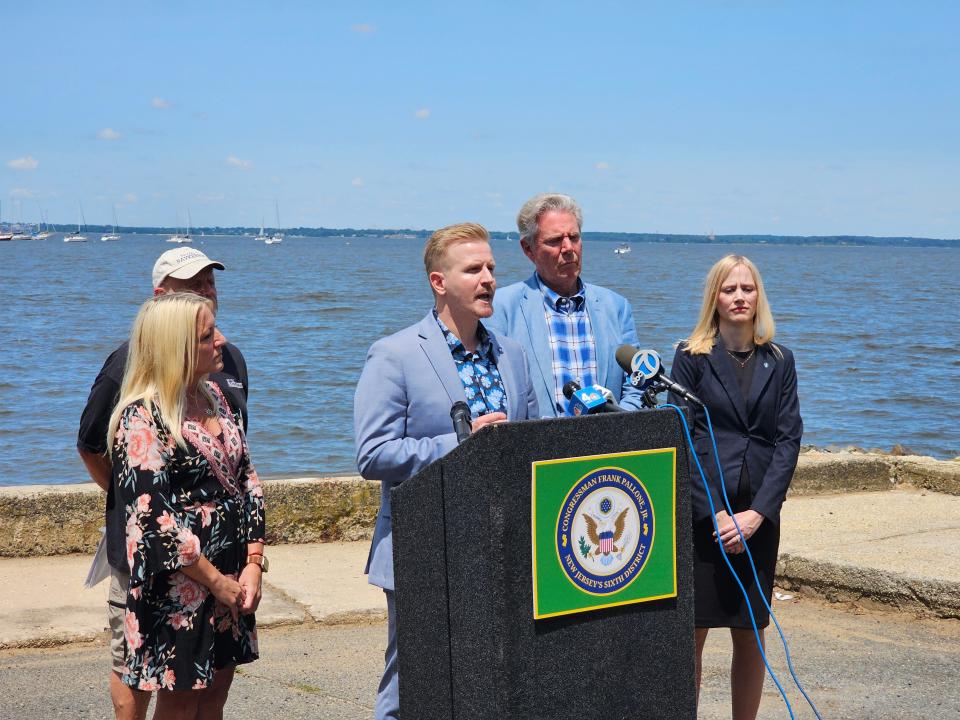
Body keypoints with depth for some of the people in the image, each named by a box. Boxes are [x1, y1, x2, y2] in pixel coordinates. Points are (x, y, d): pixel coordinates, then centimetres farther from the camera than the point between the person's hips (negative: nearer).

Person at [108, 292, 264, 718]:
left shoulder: (213, 396, 8)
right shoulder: (142, 419, -16)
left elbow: (246, 480, 10)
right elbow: (151, 519, -19)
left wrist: (253, 564, 0)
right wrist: (215, 581, -14)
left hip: (231, 584, 7)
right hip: (179, 594, -7)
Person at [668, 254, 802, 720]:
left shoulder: (778, 362, 8)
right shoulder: (691, 357, 0)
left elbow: (789, 438, 2)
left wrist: (758, 512, -9)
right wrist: (715, 513, -11)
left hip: (759, 515, 3)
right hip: (700, 514, -2)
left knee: (750, 636, 8)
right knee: (691, 633, -1)